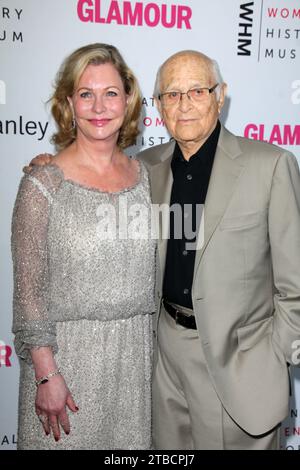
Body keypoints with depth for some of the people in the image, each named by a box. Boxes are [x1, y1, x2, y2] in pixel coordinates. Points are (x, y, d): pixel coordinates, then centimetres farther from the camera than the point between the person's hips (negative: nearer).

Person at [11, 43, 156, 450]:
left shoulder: (143, 175, 2)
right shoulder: (43, 184, -11)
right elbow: (29, 288, -10)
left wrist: (157, 353, 11)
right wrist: (46, 374, -11)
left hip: (136, 352, 4)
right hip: (67, 354, -4)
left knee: (130, 439, 17)